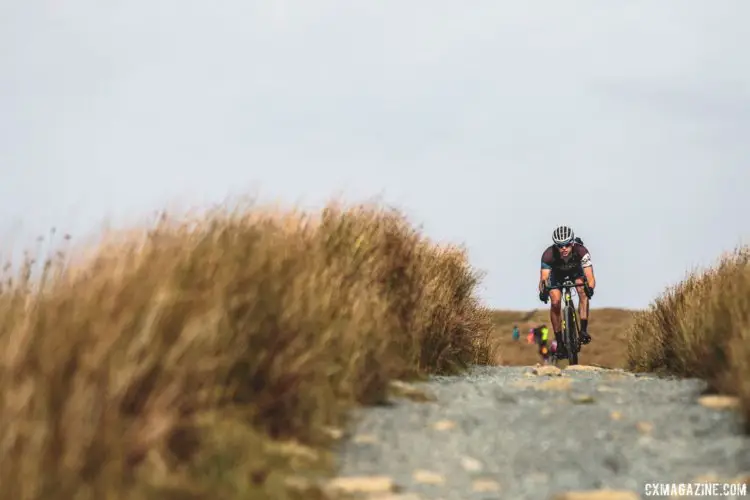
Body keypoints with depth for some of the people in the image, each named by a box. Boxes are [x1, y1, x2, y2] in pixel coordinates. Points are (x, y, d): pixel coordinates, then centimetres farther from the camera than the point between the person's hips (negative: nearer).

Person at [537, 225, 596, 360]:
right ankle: (559, 342, -8)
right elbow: (543, 277, -42)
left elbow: (590, 277, -43)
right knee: (555, 302, -18)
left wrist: (590, 287, -65)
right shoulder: (548, 255, -37)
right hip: (557, 273, 0)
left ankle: (584, 330, -21)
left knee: (583, 291, -29)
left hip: (576, 271, 0)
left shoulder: (581, 251, -38)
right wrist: (543, 291, -64)